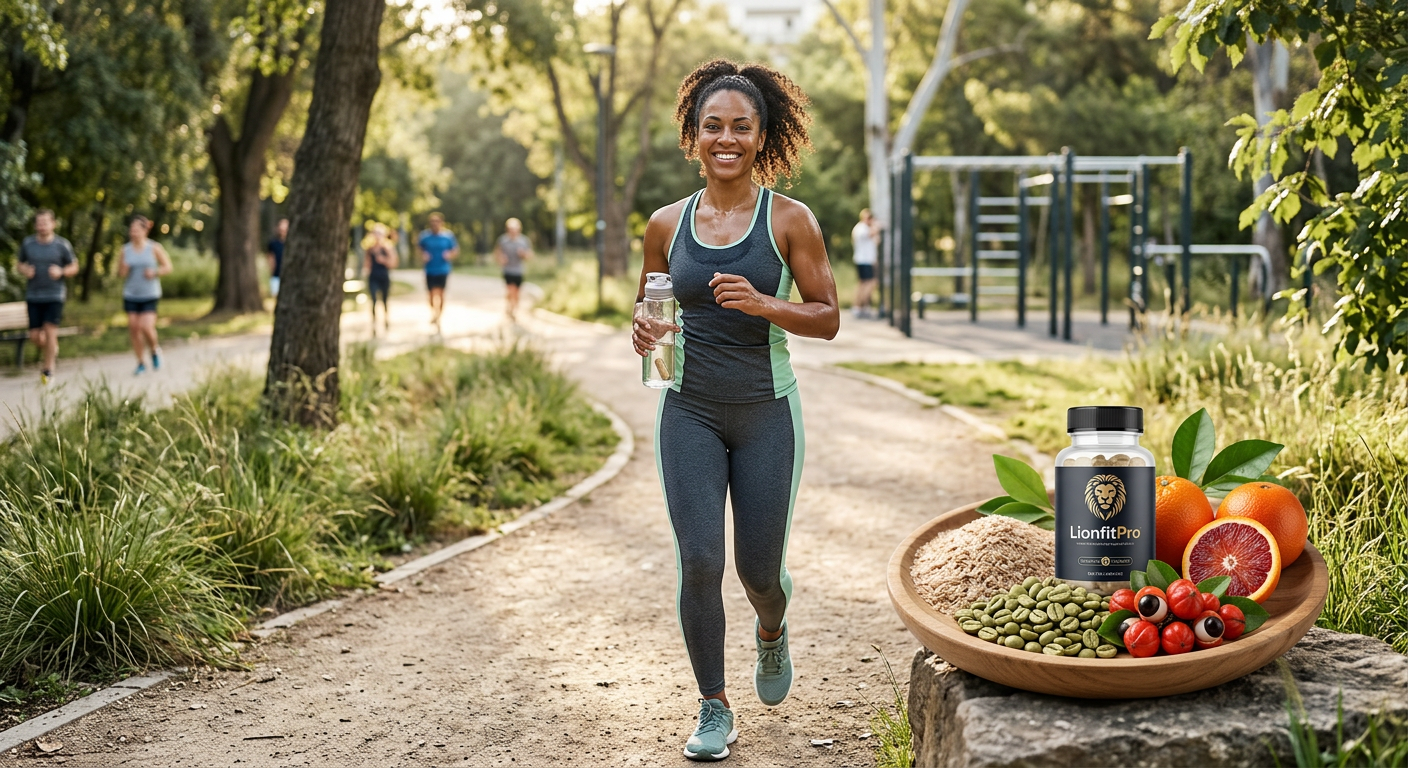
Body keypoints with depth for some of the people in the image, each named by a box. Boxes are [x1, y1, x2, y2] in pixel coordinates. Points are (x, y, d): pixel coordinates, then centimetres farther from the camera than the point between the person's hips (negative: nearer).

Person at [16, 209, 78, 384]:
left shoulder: (62, 245, -3)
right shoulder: (27, 244, 3)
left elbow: (74, 267, 5)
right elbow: (20, 264, 16)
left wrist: (61, 272, -15)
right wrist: (24, 270, -8)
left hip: (55, 296, -2)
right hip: (33, 296, 2)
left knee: (50, 330, -12)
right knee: (35, 335, 1)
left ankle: (48, 369, 1)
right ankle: (51, 350, 35)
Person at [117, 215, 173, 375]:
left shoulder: (154, 248, -4)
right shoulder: (126, 250, 3)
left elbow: (168, 267, 1)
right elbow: (120, 273, 10)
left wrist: (155, 272, -15)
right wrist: (123, 270, -13)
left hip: (150, 296, -3)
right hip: (130, 295, 3)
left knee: (147, 327, -15)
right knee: (133, 328, 2)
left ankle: (155, 350, 17)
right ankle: (140, 363, 16)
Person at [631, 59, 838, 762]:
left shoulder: (789, 220, -4)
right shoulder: (667, 224, 3)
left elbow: (827, 318, -4)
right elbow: (649, 307, 16)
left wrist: (762, 304, -22)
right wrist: (643, 334, -8)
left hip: (765, 413, -1)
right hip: (689, 413, 1)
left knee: (759, 567, 6)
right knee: (699, 561, -7)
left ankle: (772, 629, 45)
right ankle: (714, 710, 11)